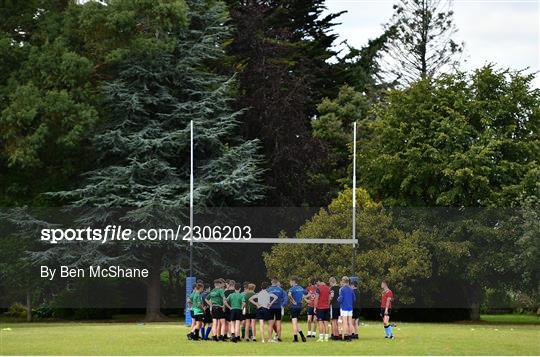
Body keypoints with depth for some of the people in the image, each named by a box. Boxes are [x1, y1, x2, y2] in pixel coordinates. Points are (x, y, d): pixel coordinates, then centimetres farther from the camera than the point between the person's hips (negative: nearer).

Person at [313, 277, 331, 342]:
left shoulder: (318, 288, -10)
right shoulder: (328, 288, 10)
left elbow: (316, 299, -10)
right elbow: (329, 298, 14)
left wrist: (315, 307, -5)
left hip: (320, 307, -6)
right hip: (327, 307, 6)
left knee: (320, 322, -4)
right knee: (326, 322, 7)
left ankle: (321, 337, -8)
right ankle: (326, 337, 6)